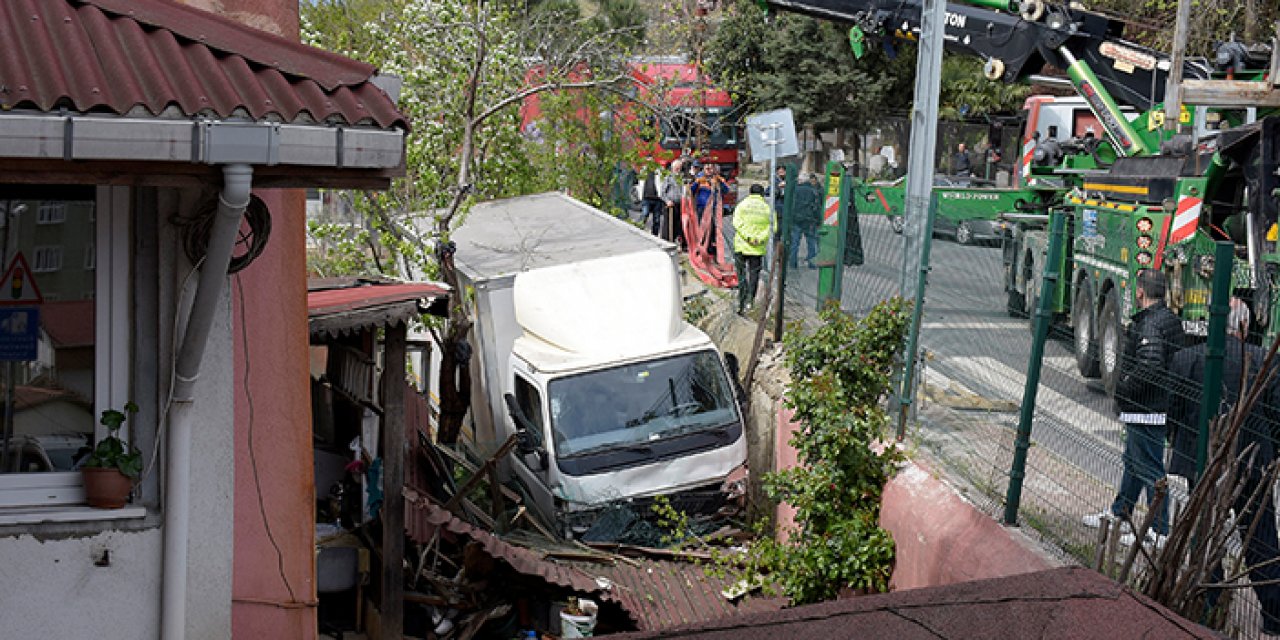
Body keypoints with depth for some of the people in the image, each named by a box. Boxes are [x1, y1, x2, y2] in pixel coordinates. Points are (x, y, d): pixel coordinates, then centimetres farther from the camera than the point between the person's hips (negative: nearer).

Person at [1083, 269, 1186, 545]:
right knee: (1133, 461, 23)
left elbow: (1150, 368, -30)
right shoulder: (1171, 320, 12)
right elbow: (1176, 364, 18)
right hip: (1161, 406, 11)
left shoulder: (1150, 324, -20)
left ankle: (1160, 532, -1)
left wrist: (1123, 388, -15)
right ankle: (1119, 514, 37)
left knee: (1150, 469, -5)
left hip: (1146, 411, -11)